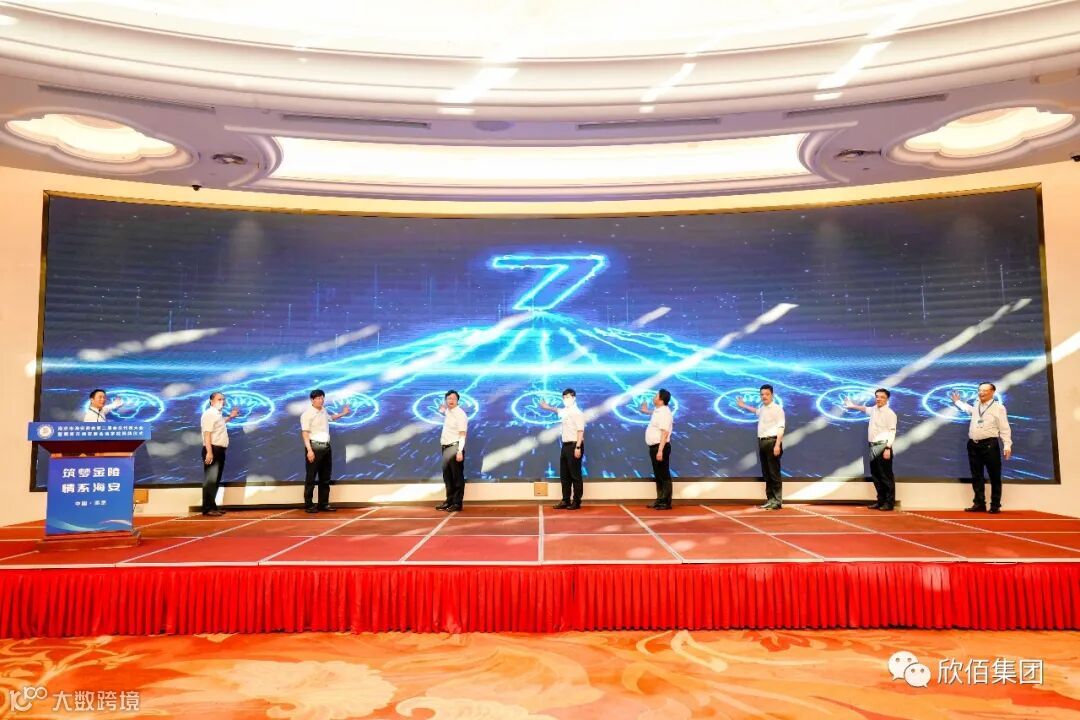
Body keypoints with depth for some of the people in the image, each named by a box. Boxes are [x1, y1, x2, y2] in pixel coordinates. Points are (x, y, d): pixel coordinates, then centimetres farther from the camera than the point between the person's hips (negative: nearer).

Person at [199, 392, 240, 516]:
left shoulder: (218, 414, 16)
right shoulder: (209, 413, -14)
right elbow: (207, 433, -22)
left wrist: (230, 417, 28)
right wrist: (209, 452, -29)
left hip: (219, 450, 10)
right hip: (213, 450, -10)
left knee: (216, 480, 14)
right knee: (210, 480, -9)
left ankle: (212, 506, 22)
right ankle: (207, 508, -7)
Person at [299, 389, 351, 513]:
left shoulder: (324, 411, 13)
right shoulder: (307, 414, -11)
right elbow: (305, 433, -16)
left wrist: (343, 413, 33)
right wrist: (309, 450, -23)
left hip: (326, 447, 8)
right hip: (314, 447, -8)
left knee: (325, 478, 11)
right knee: (311, 478, -2)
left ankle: (323, 504, 18)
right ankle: (309, 505, 4)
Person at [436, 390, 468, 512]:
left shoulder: (460, 414, -13)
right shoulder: (448, 412, 11)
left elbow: (462, 435, -18)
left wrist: (460, 451, -25)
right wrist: (443, 411, 22)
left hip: (455, 448, -9)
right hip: (446, 447, 9)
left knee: (457, 477, -4)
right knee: (447, 477, 12)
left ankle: (457, 503, -1)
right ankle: (449, 501, 20)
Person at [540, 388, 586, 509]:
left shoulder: (577, 412, -13)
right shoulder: (565, 411, 14)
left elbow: (580, 431, -19)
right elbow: (557, 410, 40)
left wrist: (578, 447, -24)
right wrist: (547, 407, 40)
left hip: (574, 446, -9)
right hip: (565, 445, 9)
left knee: (575, 475, -3)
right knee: (564, 475, 10)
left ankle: (576, 502, 3)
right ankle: (566, 501, 17)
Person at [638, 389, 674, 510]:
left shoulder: (664, 412, -18)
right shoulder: (658, 410, 12)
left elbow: (664, 433, -25)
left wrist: (660, 450, -29)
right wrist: (647, 411, 40)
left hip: (661, 447, -10)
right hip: (654, 447, 10)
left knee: (664, 475, -4)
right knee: (657, 475, 14)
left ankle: (666, 502, 0)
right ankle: (660, 500, 21)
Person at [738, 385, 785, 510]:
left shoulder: (777, 409, -9)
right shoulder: (761, 408, 15)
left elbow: (780, 428, -16)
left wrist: (777, 445, -23)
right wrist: (744, 406, 48)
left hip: (772, 442, -8)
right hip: (762, 442, 8)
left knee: (774, 473, -7)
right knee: (766, 473, 10)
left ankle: (777, 501, -4)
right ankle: (770, 499, 16)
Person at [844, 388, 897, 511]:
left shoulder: (889, 413, -10)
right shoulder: (874, 409, 13)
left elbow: (892, 432, -14)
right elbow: (865, 408, 38)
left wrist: (888, 448, -22)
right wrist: (853, 406, 48)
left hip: (883, 447, -8)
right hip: (873, 447, 8)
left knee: (886, 476, -4)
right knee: (876, 476, 10)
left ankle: (889, 503, 1)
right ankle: (881, 501, 18)